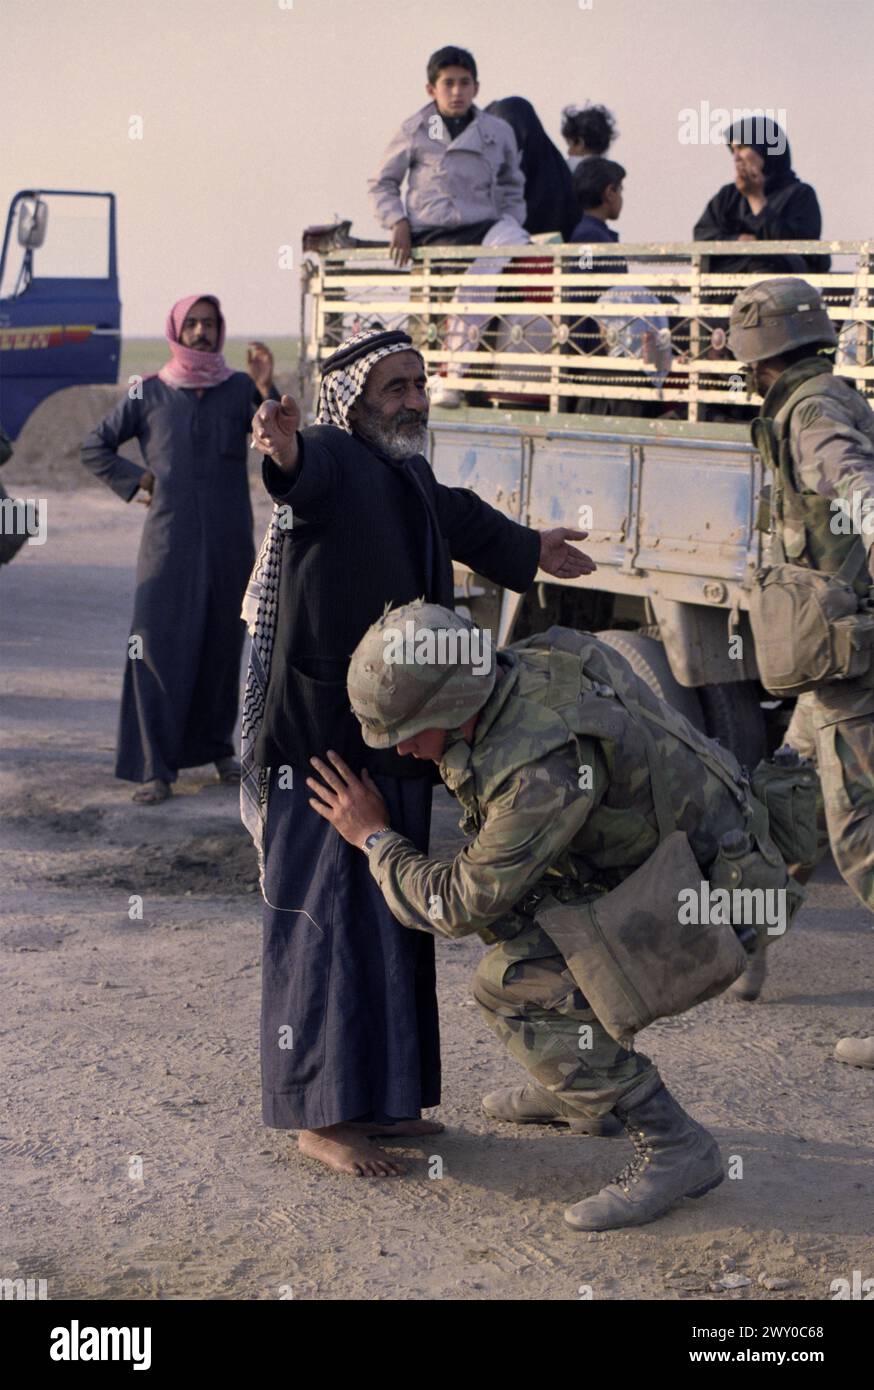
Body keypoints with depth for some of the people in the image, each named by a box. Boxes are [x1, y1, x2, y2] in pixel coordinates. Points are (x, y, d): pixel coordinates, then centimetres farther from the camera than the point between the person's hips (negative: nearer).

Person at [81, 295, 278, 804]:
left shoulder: (241, 389, 5)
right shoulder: (148, 394, 6)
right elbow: (95, 448, 13)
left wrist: (267, 389, -21)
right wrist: (138, 481, 2)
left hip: (229, 542, 1)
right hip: (168, 540, -1)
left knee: (223, 645, 8)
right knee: (158, 647, -7)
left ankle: (217, 744, 24)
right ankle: (156, 766, -5)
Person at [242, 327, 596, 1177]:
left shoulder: (411, 481, 16)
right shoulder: (334, 461, -11)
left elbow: (460, 518, 39)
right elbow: (306, 471, -37)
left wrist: (528, 550, 57)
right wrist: (283, 446, -62)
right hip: (319, 734, -9)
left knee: (391, 920, 14)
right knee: (325, 917, -6)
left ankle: (377, 1098, 24)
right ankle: (319, 1115, 2)